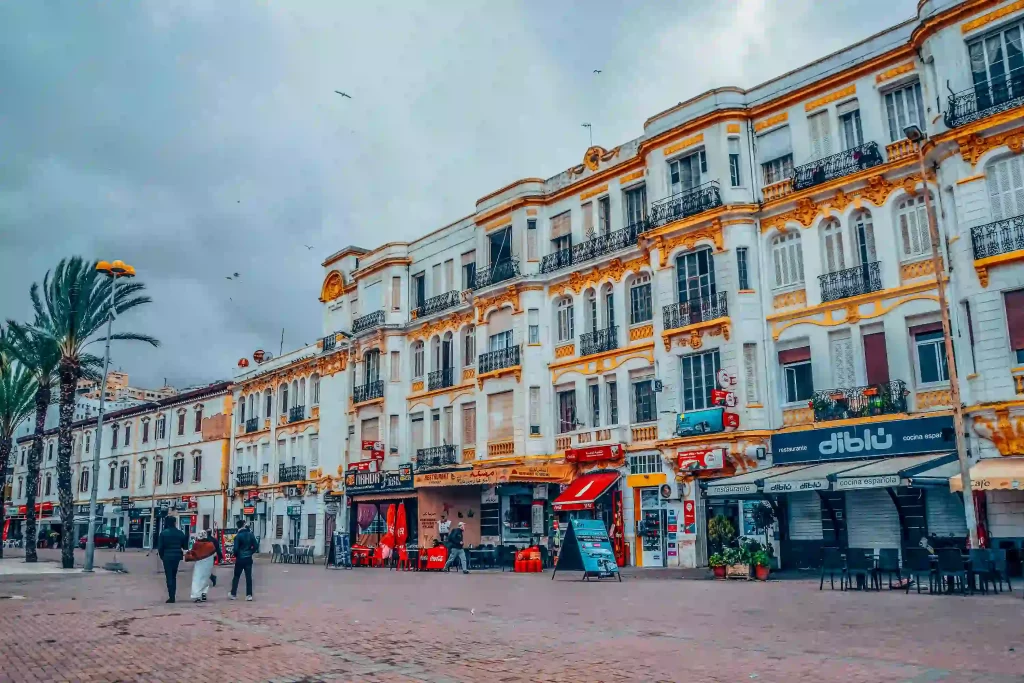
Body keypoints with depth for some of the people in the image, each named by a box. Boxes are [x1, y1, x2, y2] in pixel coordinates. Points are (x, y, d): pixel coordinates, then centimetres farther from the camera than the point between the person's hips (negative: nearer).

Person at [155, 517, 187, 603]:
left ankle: (171, 597, -3)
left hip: (167, 557, -3)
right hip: (177, 556, 3)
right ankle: (172, 596, 17)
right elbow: (185, 545, 4)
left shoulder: (163, 533, -9)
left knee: (169, 577, 2)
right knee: (174, 576, 16)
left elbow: (160, 547, -9)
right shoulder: (180, 533, -1)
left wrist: (161, 555, 6)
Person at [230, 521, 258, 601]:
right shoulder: (251, 535, 1)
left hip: (240, 559, -3)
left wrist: (236, 555, 5)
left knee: (236, 576, 12)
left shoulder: (238, 536, -11)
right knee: (248, 577, 4)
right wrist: (250, 552, 10)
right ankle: (249, 595, 1)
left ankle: (233, 594, 18)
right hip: (248, 559, 3)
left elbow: (236, 548, -13)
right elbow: (256, 546, 0)